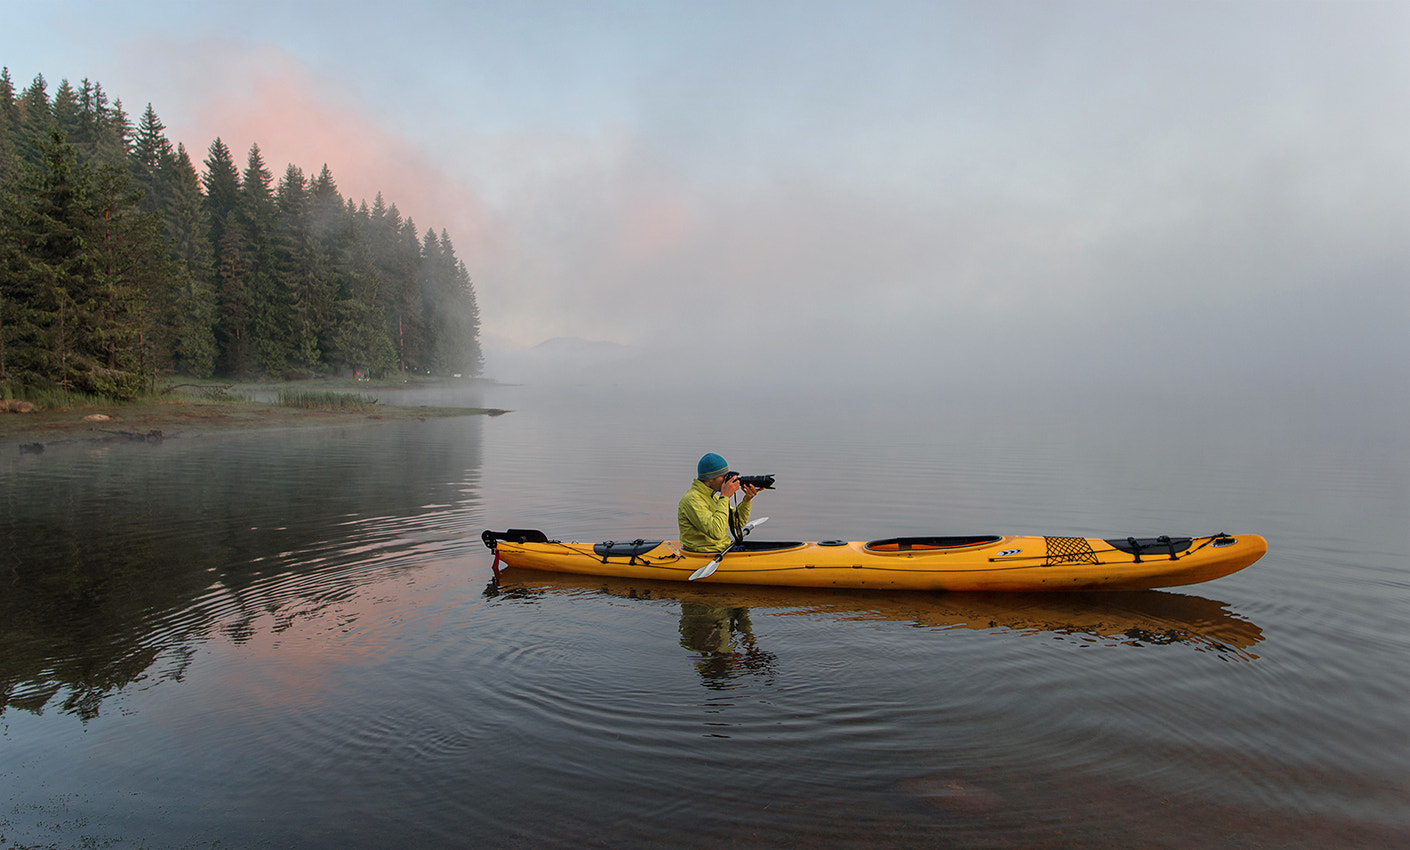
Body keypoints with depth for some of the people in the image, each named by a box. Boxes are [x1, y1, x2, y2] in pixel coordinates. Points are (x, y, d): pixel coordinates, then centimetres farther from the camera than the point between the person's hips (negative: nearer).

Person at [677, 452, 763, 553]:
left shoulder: (712, 496, 12)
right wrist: (724, 497, -23)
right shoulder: (691, 500, -19)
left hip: (723, 548, 9)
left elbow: (737, 522, 15)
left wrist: (747, 500, -1)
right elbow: (716, 532, -30)